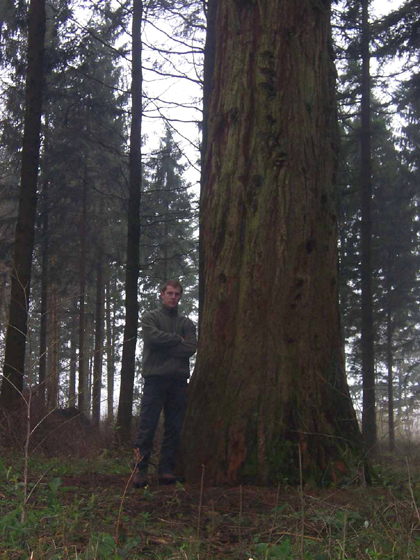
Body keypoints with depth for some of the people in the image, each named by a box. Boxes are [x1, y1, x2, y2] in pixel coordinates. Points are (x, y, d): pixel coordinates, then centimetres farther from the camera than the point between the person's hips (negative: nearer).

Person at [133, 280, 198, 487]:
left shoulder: (187, 323, 17)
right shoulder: (150, 318, 10)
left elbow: (191, 347, 0)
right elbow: (153, 337, -11)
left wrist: (164, 347, -6)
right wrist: (177, 339, -2)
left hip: (179, 380, 3)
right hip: (155, 378, -3)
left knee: (174, 429, 4)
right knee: (147, 426, -6)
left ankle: (166, 470, 9)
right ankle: (140, 470, -3)